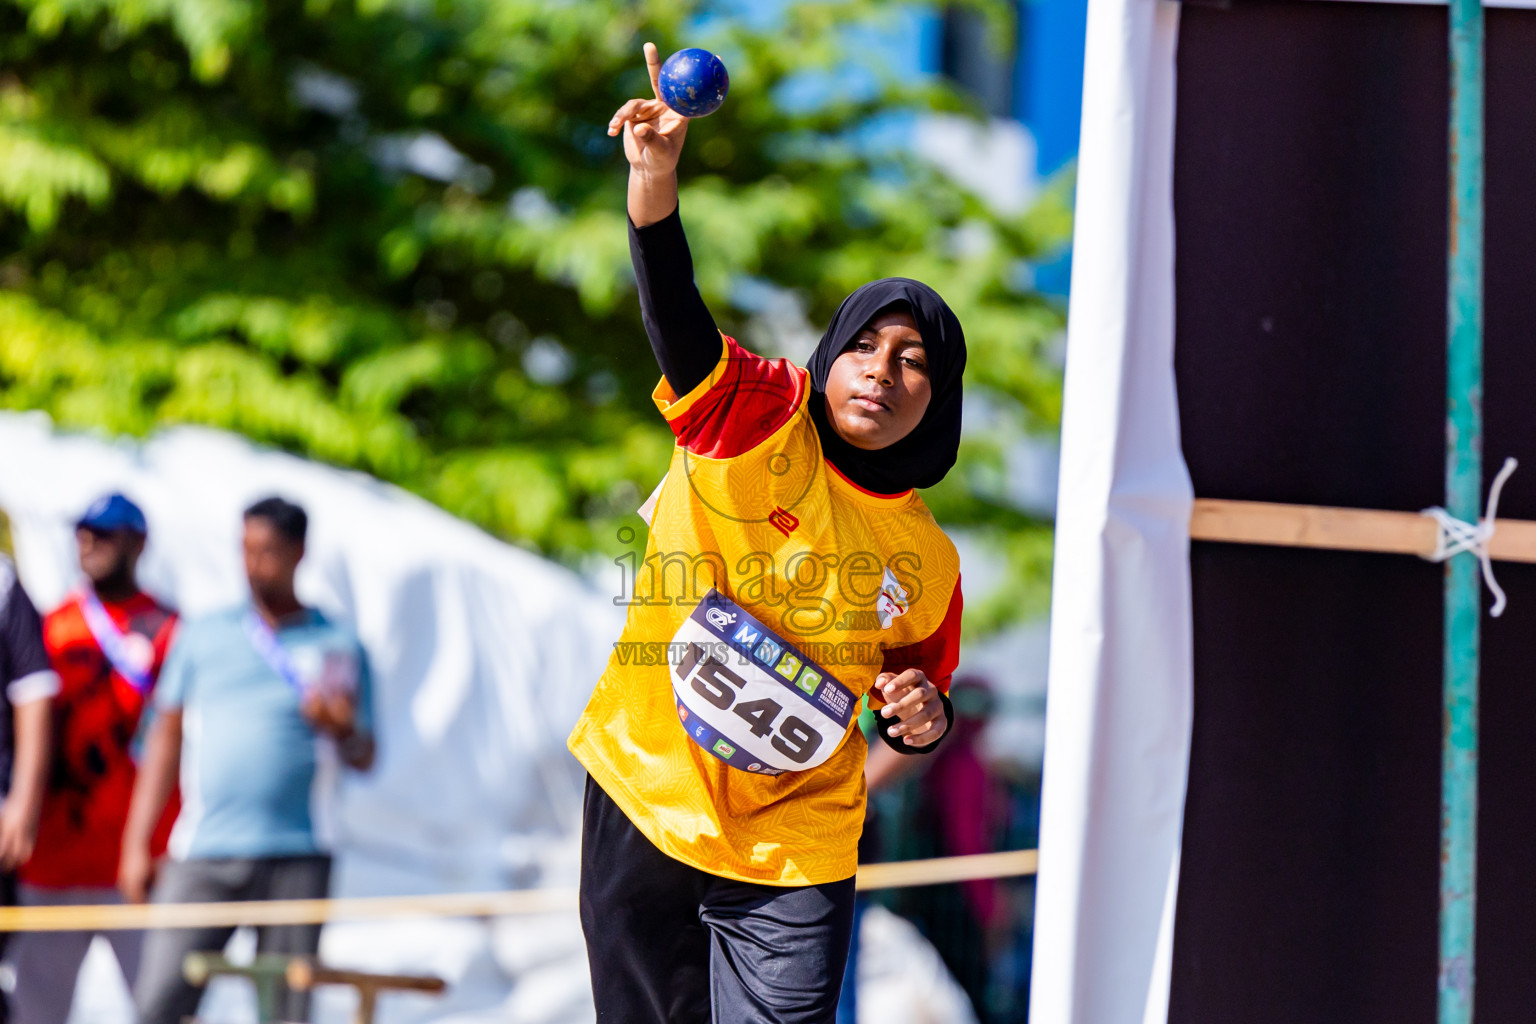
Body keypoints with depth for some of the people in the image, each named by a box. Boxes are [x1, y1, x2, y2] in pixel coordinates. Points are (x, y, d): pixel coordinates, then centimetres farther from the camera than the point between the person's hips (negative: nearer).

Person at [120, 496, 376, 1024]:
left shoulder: (337, 647, 9)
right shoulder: (203, 636, 13)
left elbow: (364, 758, 9)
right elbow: (166, 738, 15)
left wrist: (341, 729, -15)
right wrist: (137, 843, 9)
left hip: (295, 859, -1)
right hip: (202, 856, 1)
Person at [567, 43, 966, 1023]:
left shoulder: (929, 563, 2)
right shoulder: (759, 417, -7)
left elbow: (916, 694, 17)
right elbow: (676, 317, -25)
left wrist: (923, 715, -8)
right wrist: (656, 175, -42)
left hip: (796, 852, 1)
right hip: (643, 806, -1)